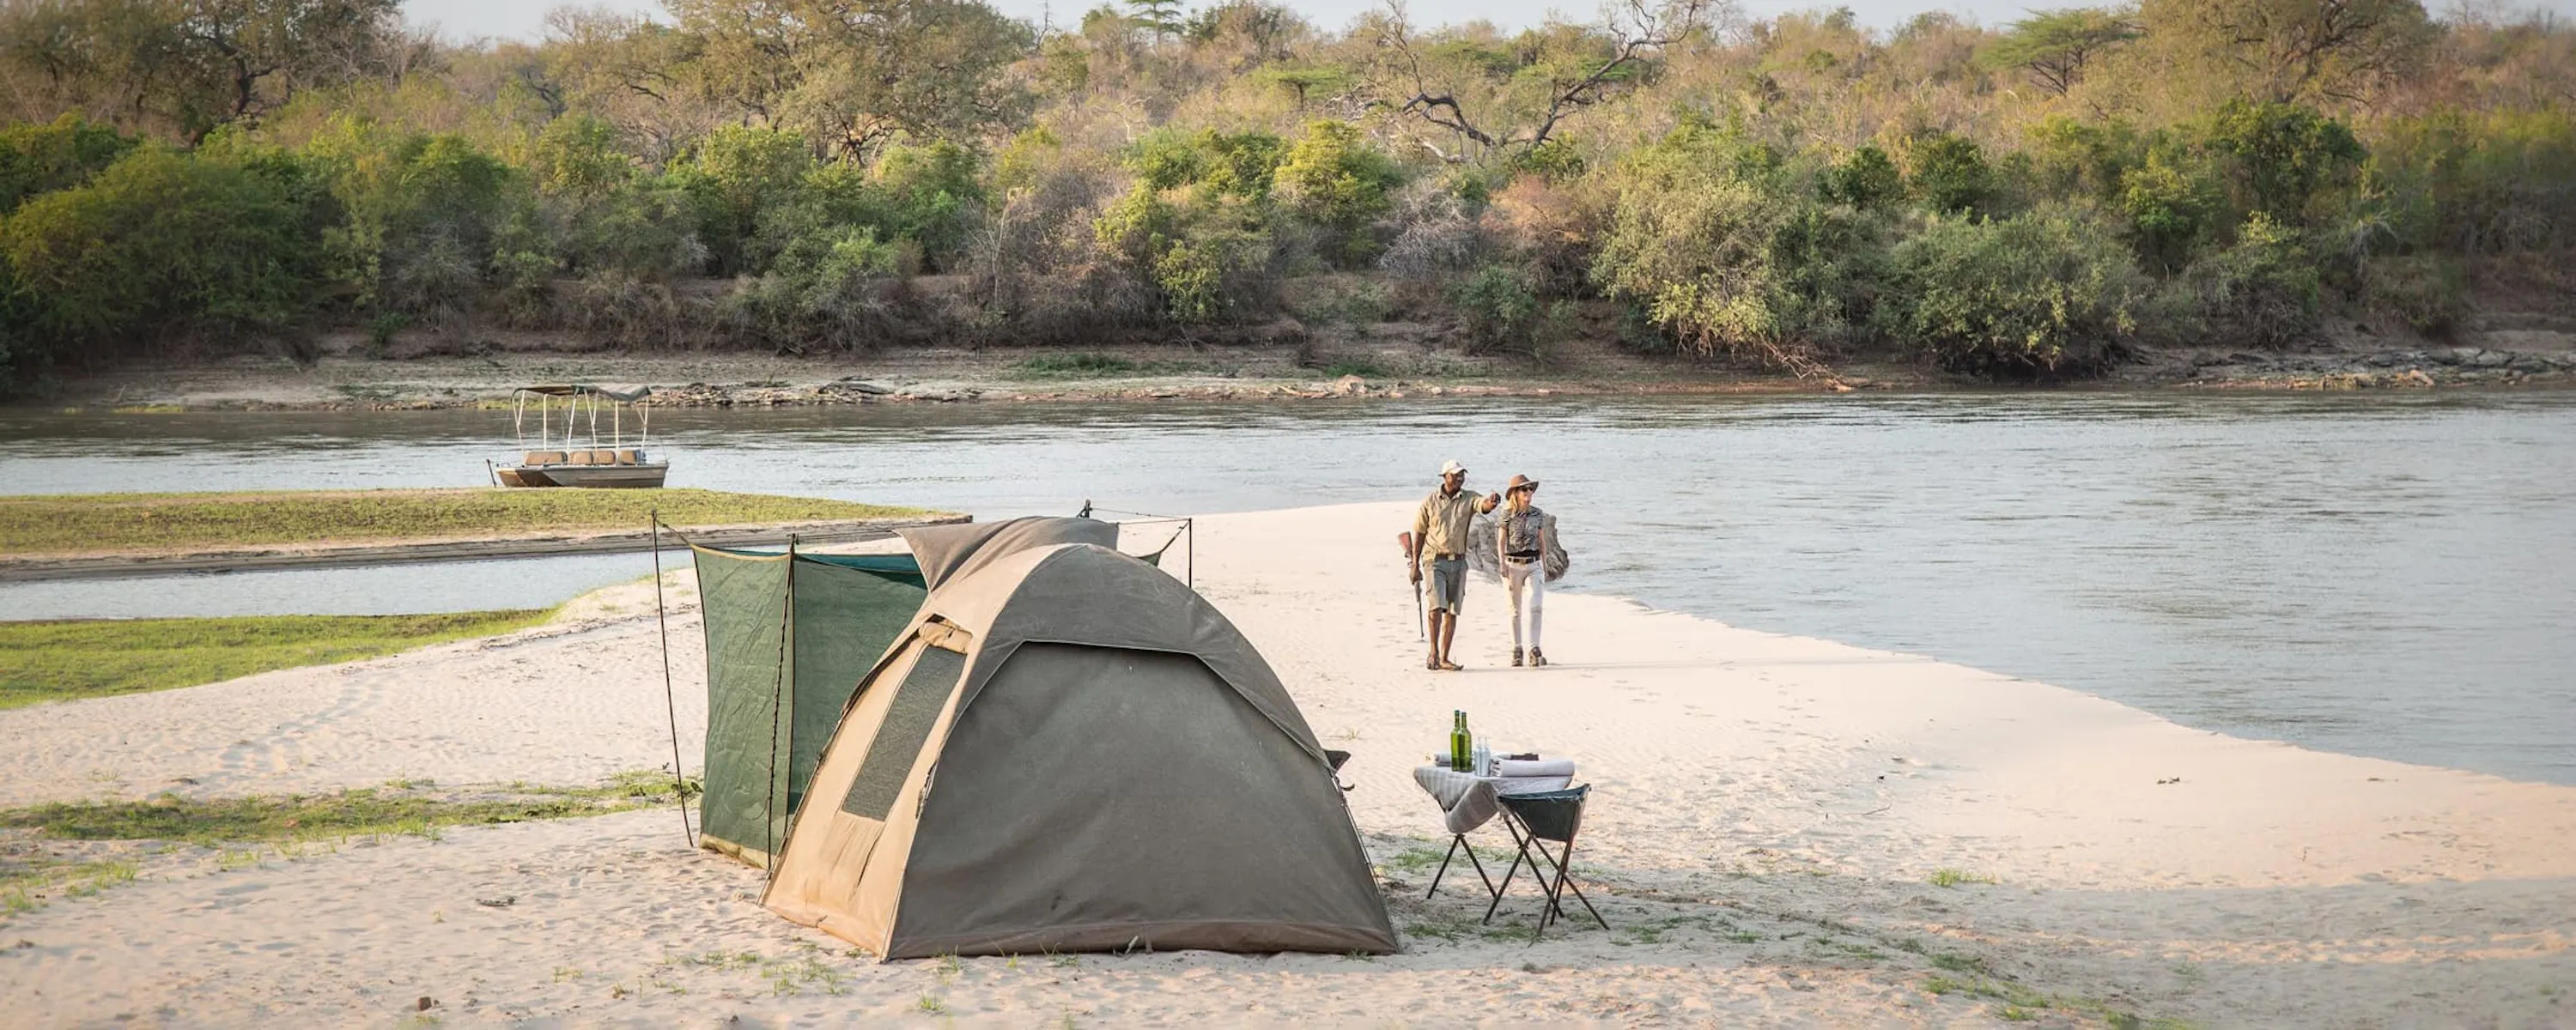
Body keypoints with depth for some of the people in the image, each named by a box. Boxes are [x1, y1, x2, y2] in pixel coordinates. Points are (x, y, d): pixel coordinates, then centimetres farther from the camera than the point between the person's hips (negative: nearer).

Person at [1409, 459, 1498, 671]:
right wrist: (1414, 565, 0)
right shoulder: (1430, 502, 1)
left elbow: (1484, 505, -19)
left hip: (1458, 562, 3)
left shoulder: (1469, 499, 3)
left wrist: (1492, 501, -44)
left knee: (1452, 612, 6)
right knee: (1437, 605, -18)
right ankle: (1433, 652, -10)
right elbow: (1419, 534, 4)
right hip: (1435, 560, -3)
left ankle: (1443, 659, 12)